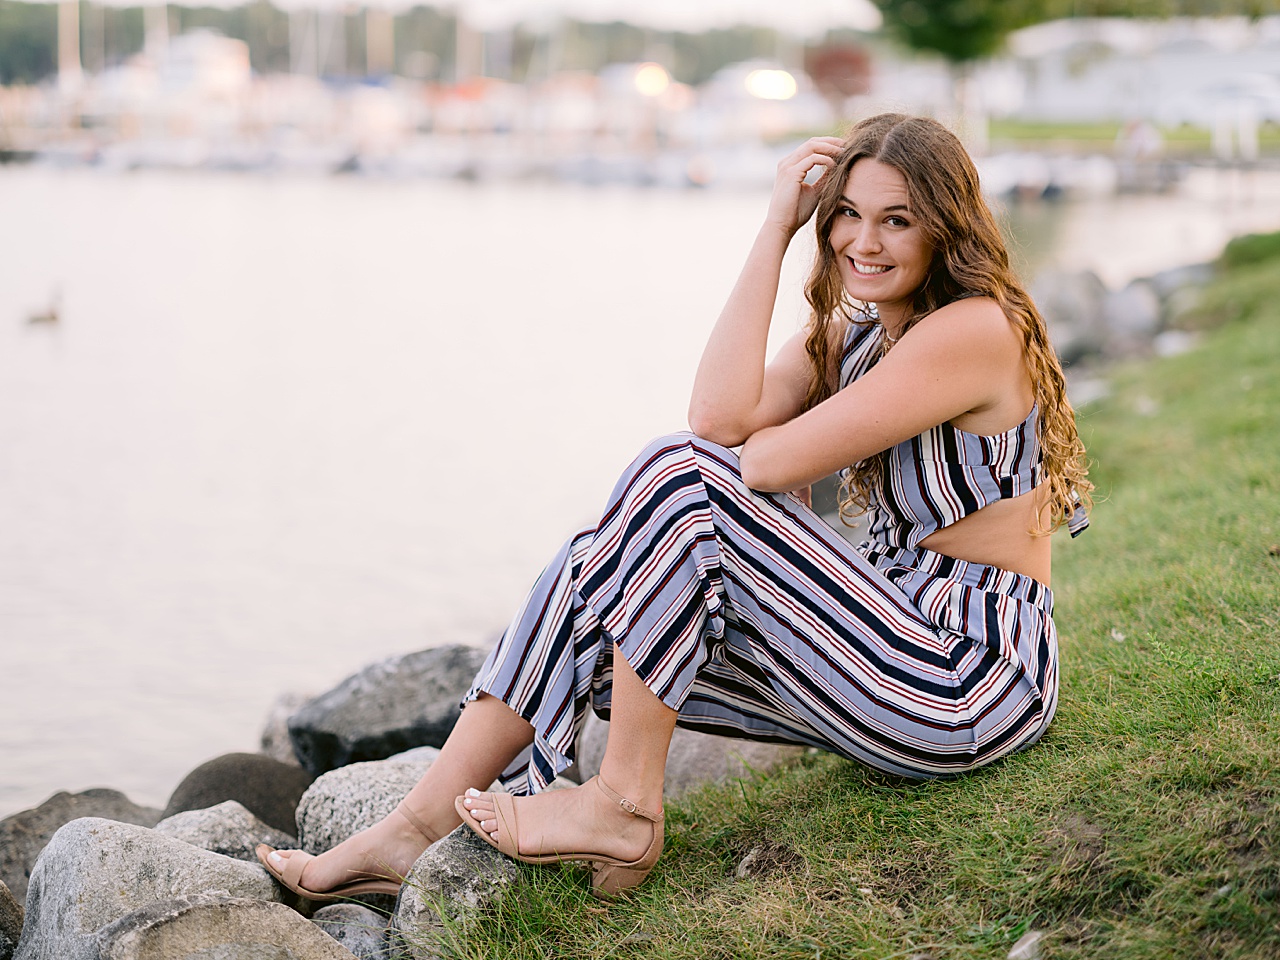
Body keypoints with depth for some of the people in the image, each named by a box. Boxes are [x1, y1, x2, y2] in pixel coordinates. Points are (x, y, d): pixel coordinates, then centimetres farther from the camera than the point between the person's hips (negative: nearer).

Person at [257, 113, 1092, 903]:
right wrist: (774, 232, -6)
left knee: (680, 478, -21)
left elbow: (771, 462, -21)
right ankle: (417, 832, -1)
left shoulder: (975, 330, -16)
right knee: (597, 576, -3)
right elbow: (722, 418, -8)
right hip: (904, 645, 9)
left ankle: (624, 806, -13)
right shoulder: (850, 333, 12)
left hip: (975, 676, -9)